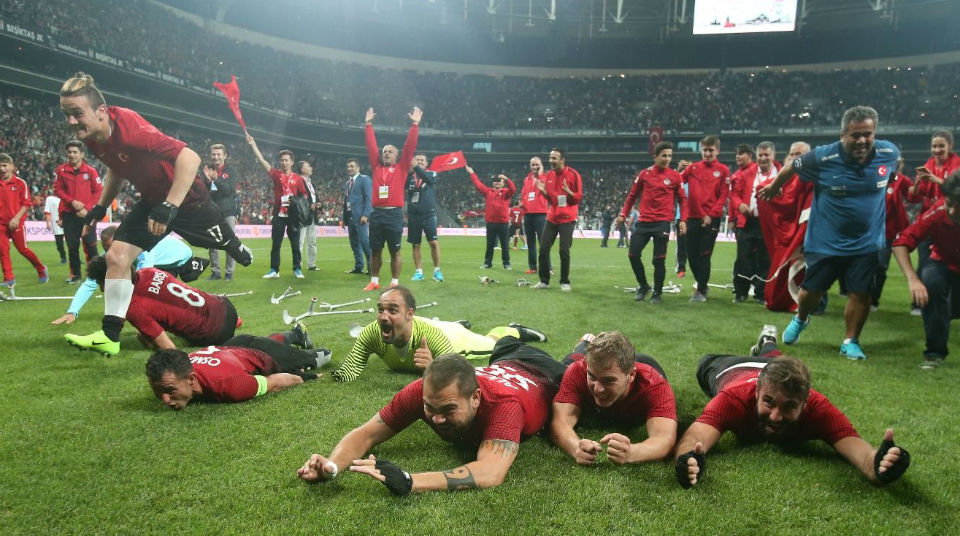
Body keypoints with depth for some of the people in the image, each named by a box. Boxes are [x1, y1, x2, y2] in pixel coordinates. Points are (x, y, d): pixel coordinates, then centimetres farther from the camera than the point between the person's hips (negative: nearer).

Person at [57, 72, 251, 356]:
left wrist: (168, 207, -44)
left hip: (185, 195, -6)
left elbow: (190, 157, -42)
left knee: (228, 244, 16)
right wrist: (100, 207, 9)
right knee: (117, 256, -8)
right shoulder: (91, 135, -9)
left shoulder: (130, 129, -35)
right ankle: (110, 337, -2)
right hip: (151, 200, 7)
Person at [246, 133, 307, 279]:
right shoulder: (276, 174, 4)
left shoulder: (298, 178, 4)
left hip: (293, 215, -1)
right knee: (275, 244, 3)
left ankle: (297, 269, 12)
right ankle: (274, 270, 9)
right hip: (279, 214, 1)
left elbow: (304, 196, 8)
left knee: (295, 244, 4)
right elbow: (262, 160, -1)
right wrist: (253, 144, -6)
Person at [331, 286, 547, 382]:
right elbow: (348, 371, -36)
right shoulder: (371, 334, -42)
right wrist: (338, 374, -59)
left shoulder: (432, 335, -50)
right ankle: (460, 324, 68)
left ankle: (514, 331, 56)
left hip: (451, 336, -3)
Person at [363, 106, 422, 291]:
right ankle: (374, 282, 18)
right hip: (377, 214, 3)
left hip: (394, 214, -3)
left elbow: (410, 147, 1)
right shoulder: (376, 167, 13)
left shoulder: (401, 168, 6)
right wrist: (368, 124, 14)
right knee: (375, 250, 8)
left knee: (395, 251, 3)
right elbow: (371, 146, 15)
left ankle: (394, 283, 10)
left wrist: (415, 125, -2)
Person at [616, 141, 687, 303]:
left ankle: (657, 293, 13)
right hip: (643, 221, 2)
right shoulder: (644, 174, 6)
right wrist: (623, 214, 7)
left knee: (659, 259, -3)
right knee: (633, 254, 0)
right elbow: (632, 195, 13)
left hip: (663, 223, -2)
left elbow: (682, 199, 7)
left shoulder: (675, 176, 2)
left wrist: (683, 220, -4)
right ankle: (643, 286, 21)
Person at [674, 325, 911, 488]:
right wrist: (688, 458, -92)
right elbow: (692, 439, -67)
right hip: (733, 370, -1)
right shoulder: (735, 399, -54)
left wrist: (876, 465, -86)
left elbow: (856, 447, -61)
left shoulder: (818, 409, -48)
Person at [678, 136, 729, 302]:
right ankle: (702, 285, 25)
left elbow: (723, 196, -2)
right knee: (691, 255, 6)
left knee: (704, 255, -5)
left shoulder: (723, 170, 2)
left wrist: (710, 215, -11)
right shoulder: (692, 167, 9)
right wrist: (679, 170, -16)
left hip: (711, 219, -3)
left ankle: (701, 290, 4)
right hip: (692, 217, 3)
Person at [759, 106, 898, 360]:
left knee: (860, 293, 0)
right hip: (825, 241, -1)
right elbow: (791, 167, -1)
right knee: (812, 290, 9)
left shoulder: (889, 153, -12)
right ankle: (800, 319, 41)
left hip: (866, 242, 2)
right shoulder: (823, 157, -20)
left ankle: (851, 342, 21)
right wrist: (774, 187, 15)